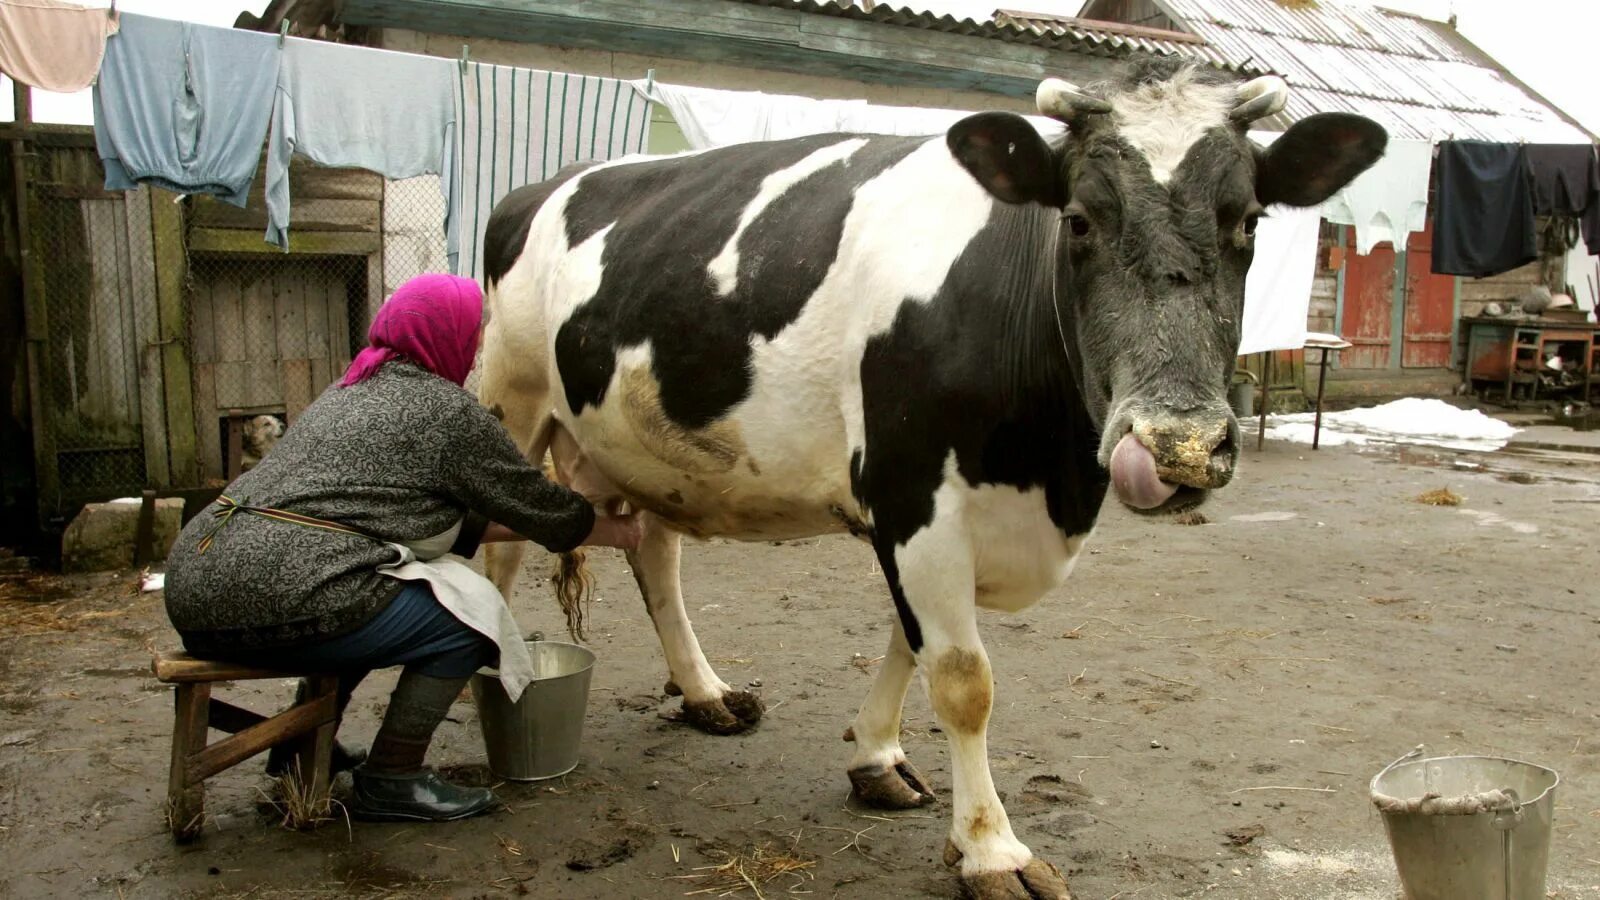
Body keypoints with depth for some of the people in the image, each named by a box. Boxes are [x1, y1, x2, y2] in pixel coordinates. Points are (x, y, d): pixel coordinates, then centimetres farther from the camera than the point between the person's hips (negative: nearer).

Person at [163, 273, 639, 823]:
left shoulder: (352, 391, 25)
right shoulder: (449, 411, -2)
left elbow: (453, 519, 31)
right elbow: (539, 505, 9)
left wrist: (541, 522, 35)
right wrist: (615, 531, 27)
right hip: (280, 600, -10)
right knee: (470, 614, 3)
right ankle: (389, 782, 9)